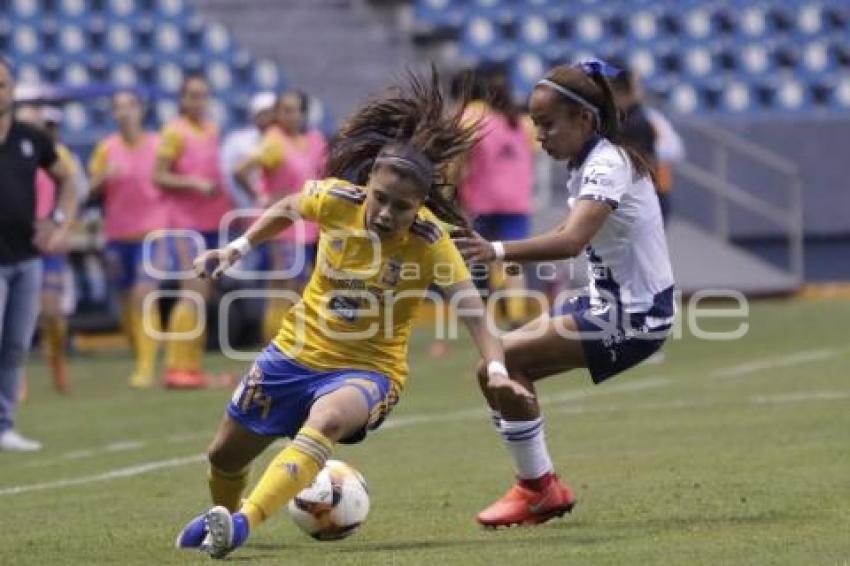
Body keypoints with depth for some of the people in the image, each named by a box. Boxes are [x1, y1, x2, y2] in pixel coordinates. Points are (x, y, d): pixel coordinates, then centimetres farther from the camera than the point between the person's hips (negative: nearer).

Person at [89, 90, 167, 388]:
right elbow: (92, 191, 6)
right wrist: (103, 177, -16)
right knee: (127, 303, 8)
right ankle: (141, 362, 21)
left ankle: (147, 367, -20)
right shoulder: (107, 148, 5)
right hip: (118, 235, 3)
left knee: (144, 295, -18)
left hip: (151, 232, -3)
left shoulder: (159, 145, -1)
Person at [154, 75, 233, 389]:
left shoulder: (212, 130, 14)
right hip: (185, 221, -7)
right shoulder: (174, 132, -7)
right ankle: (177, 368, -15)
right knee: (194, 290, -15)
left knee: (202, 294, 7)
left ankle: (194, 366, 11)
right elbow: (159, 177, -11)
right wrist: (193, 183, -21)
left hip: (212, 221, 7)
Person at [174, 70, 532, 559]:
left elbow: (471, 308, -29)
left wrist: (496, 368, -43)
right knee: (227, 454, 17)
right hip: (298, 351, 4)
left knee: (324, 421, -39)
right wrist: (238, 249, 4)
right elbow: (287, 210, 8)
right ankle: (220, 516, 52)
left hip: (369, 368, -4)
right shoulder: (334, 199, -16)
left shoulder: (429, 240, -23)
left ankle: (242, 525, -46)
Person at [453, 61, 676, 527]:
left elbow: (571, 241, -36)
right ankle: (544, 486, 14)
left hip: (633, 316, -10)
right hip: (609, 302, 10)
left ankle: (537, 488, -7)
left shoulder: (608, 165, -20)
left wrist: (497, 251, -47)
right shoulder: (587, 164, 10)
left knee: (500, 363, -17)